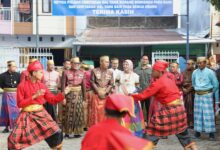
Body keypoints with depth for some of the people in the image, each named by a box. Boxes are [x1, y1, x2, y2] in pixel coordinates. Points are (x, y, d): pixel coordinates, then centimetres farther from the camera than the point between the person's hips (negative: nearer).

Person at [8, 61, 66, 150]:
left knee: (56, 133, -11)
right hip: (27, 115, -3)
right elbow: (20, 104, -12)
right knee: (15, 139, -8)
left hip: (41, 113, 3)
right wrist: (34, 96, -20)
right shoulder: (22, 85, -9)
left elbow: (52, 100, 4)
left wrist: (63, 94, -10)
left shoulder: (41, 85, 2)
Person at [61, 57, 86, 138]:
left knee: (78, 114, 5)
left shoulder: (82, 73, 8)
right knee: (68, 114, 0)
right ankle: (67, 132, 5)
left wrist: (84, 97, 8)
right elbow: (63, 85, -6)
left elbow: (84, 85, 10)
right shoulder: (66, 72, -3)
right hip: (69, 94, -4)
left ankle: (77, 132, 13)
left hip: (79, 94, 4)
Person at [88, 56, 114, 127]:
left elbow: (111, 84, 4)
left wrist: (105, 92, -10)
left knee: (105, 113, 2)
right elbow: (92, 82, -4)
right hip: (96, 94, -2)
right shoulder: (94, 71, 0)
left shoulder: (110, 73, 8)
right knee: (95, 112, -3)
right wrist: (99, 91, -12)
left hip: (106, 96, 2)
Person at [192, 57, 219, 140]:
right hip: (198, 95, 4)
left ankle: (211, 133, -3)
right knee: (198, 113, 6)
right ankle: (198, 131, 13)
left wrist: (211, 92, 6)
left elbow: (215, 84, -1)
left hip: (207, 94, -4)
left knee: (208, 114, -6)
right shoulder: (195, 72, 4)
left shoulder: (210, 72, -6)